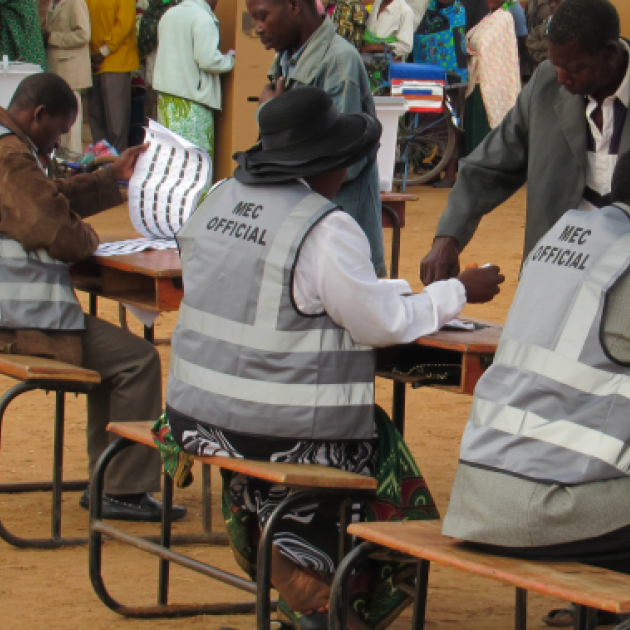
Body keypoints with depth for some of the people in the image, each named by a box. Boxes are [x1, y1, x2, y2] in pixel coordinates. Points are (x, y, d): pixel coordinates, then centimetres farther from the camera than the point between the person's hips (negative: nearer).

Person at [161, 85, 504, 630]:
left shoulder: (219, 201, 6)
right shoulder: (325, 228, -17)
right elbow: (382, 324, -11)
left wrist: (391, 290, 25)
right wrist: (458, 293, 5)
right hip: (275, 434, -7)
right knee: (377, 442, 17)